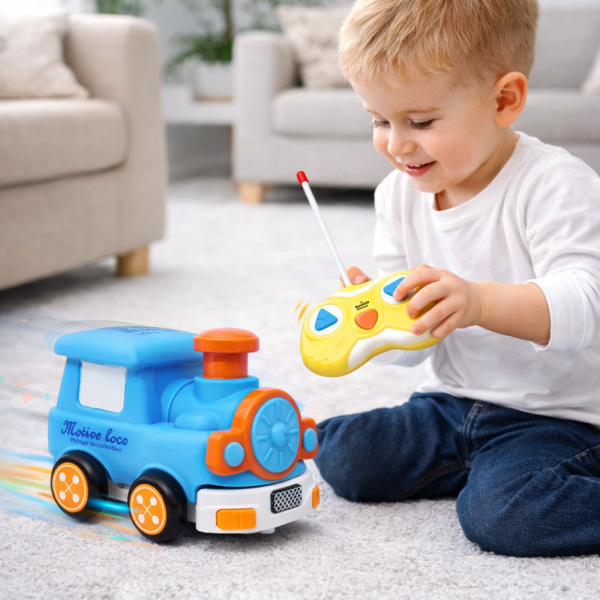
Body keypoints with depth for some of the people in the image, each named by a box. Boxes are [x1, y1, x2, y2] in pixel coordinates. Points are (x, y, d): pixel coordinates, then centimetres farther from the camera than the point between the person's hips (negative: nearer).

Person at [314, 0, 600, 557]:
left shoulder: (554, 185, -18)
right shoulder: (399, 195, 1)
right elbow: (412, 339, 5)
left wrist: (479, 301, -49)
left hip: (555, 415, -7)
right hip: (451, 402, 7)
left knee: (501, 514, -30)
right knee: (340, 459, -5)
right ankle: (481, 463, 8)